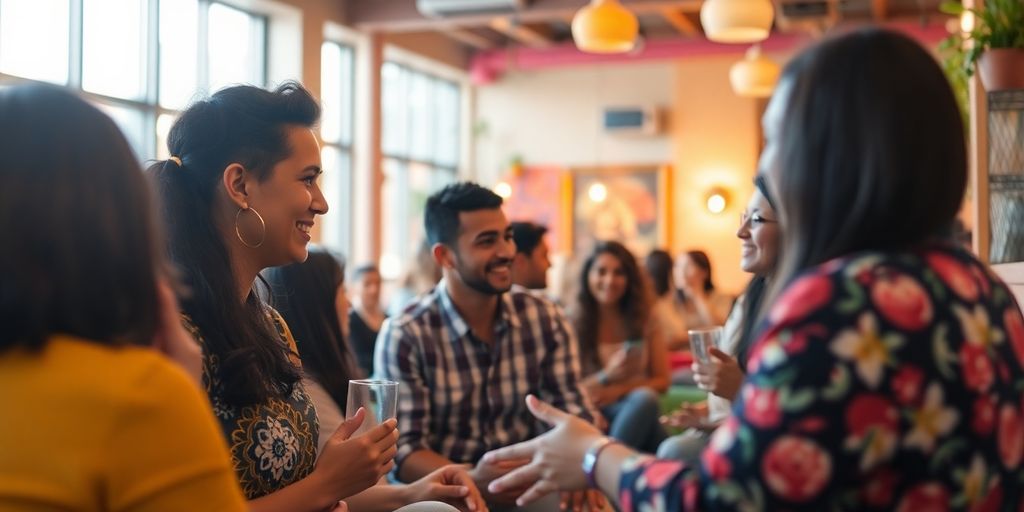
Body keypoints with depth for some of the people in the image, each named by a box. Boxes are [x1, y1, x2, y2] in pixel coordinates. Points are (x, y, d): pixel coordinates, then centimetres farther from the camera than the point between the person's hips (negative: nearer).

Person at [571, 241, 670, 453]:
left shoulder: (645, 323, 10)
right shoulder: (573, 323, 0)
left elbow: (661, 381, 8)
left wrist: (618, 390, -9)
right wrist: (607, 376, -19)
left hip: (636, 411, 3)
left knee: (644, 398, -34)